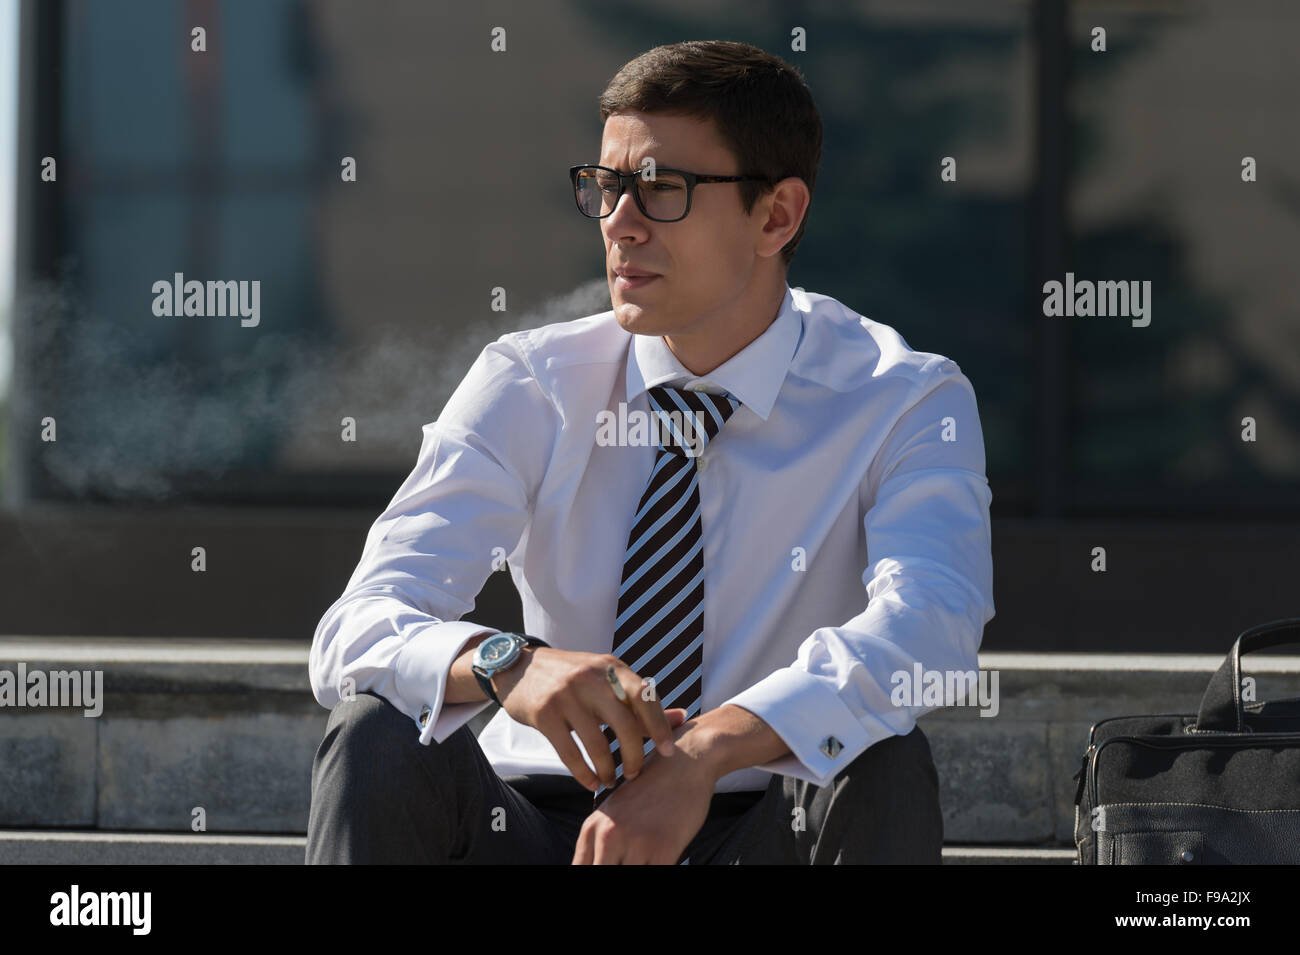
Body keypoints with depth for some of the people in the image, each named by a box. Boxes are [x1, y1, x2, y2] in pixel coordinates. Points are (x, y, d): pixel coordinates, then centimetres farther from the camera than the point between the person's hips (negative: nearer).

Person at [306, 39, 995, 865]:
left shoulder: (903, 403, -8)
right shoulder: (529, 386, -2)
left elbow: (931, 624, -29)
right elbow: (353, 639, -14)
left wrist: (707, 752, -45)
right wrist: (506, 664, -38)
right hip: (536, 822, 2)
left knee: (884, 766, -33)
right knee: (374, 729, -27)